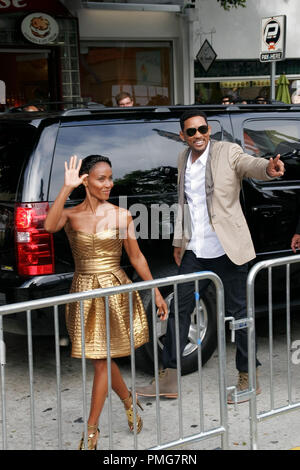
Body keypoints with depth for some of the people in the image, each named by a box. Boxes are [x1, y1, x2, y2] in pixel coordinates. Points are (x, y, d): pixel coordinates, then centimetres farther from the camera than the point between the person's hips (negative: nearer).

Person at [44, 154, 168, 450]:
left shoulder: (121, 215, -1)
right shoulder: (71, 215, -2)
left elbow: (136, 257, 5)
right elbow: (50, 226, -26)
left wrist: (156, 293, 6)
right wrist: (67, 188, -30)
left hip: (114, 291, -2)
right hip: (83, 291, 2)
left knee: (102, 361, -1)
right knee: (101, 359, 12)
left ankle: (91, 429, 8)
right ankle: (129, 403, 37)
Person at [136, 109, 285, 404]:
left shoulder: (227, 152, -7)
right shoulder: (183, 160, 11)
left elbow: (250, 165, -27)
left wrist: (268, 169, -50)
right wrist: (179, 240, 21)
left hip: (226, 249, -6)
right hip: (195, 251, 6)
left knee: (237, 312, 2)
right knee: (178, 309, 7)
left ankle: (248, 379, 16)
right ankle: (168, 381, 16)